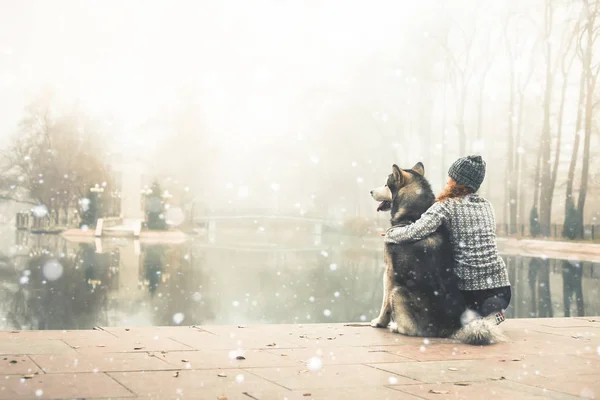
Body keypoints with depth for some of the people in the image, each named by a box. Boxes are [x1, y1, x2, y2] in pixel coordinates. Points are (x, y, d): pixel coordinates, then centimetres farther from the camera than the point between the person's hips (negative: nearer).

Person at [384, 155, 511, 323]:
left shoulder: (446, 206, -8)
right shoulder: (486, 205, 10)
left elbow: (414, 232, -20)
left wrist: (390, 234, 1)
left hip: (469, 287, -5)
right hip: (502, 288, 5)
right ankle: (492, 315, 11)